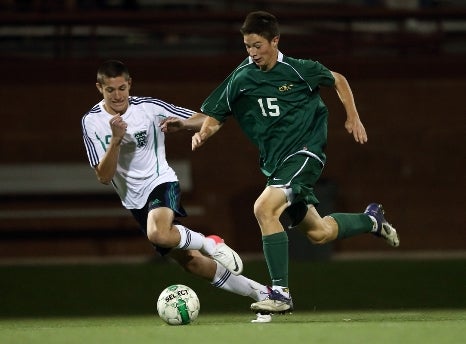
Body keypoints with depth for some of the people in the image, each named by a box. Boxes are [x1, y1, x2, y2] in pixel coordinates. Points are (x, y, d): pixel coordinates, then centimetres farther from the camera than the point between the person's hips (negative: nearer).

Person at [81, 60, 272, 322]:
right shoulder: (92, 122, -6)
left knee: (158, 234, -37)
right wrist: (116, 139, -25)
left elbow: (205, 121, -4)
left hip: (161, 182, -3)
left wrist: (182, 123, -26)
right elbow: (104, 177, -11)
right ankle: (261, 293, 12)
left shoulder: (149, 107, -10)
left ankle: (210, 243, -10)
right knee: (191, 262, 1)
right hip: (136, 201, 3)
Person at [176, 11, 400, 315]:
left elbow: (338, 81, 11)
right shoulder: (241, 79, 0)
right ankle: (371, 219, 41)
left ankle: (281, 292, -22)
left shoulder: (299, 70, -7)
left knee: (264, 208, -27)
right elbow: (215, 117, 5)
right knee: (318, 232, 10)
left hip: (305, 151, -5)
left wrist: (353, 118, 7)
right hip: (275, 162, 5)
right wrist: (203, 133, -16)